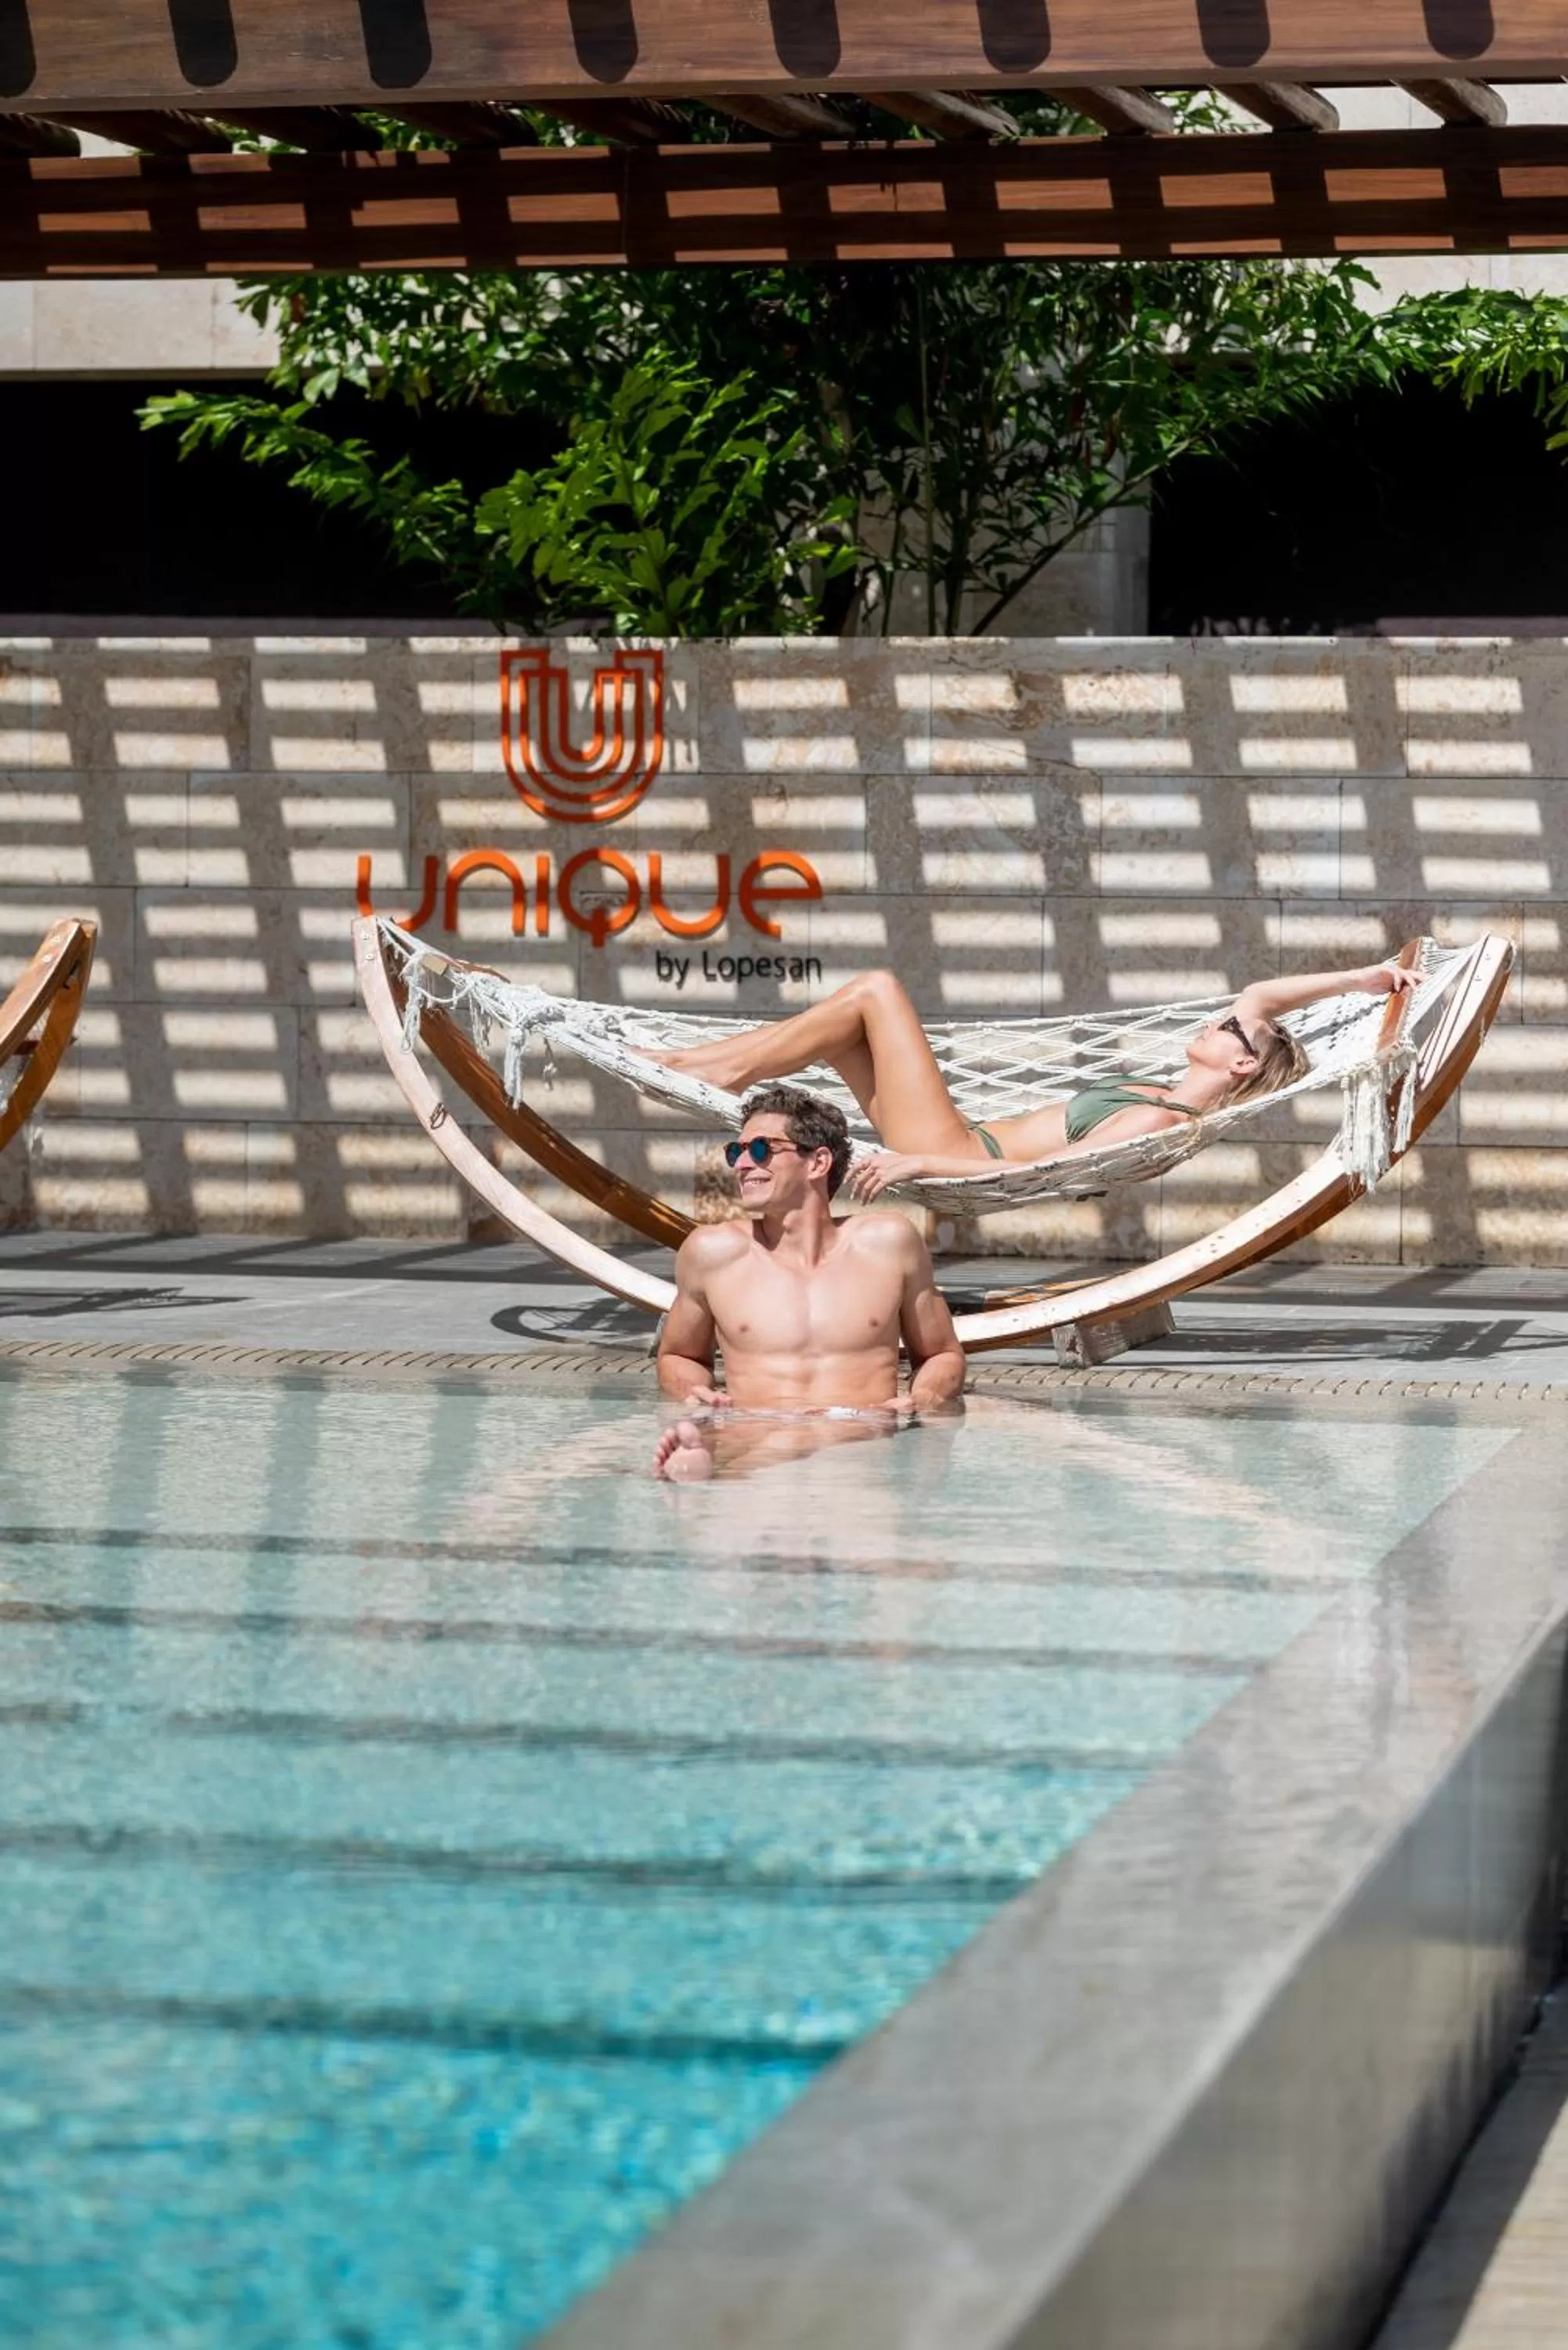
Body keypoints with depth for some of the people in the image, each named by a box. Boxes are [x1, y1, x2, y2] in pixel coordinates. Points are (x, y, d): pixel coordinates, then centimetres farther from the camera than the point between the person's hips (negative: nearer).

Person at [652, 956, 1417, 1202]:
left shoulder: (1156, 1119, -19)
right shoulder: (1175, 1099, 8)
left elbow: (1045, 1173, -26)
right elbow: (1259, 995, 18)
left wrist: (918, 1163, -29)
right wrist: (1358, 980, 13)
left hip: (957, 1153, -9)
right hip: (968, 1142, 9)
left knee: (875, 989, -9)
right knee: (843, 1024, 12)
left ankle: (724, 1066, -2)